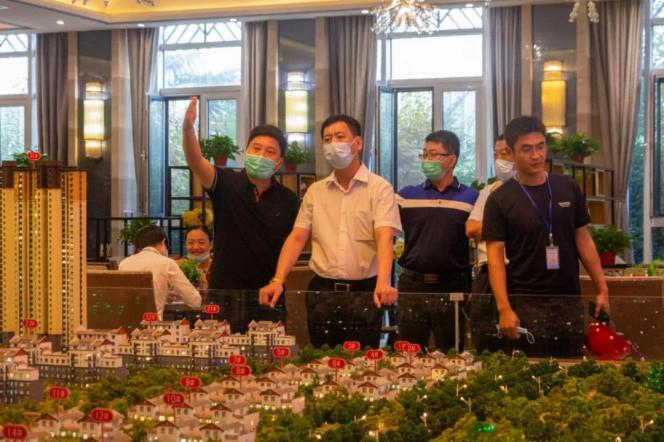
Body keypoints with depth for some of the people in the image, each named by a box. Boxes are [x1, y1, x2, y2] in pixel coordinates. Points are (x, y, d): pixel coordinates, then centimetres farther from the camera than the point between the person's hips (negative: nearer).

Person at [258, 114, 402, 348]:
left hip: (364, 292, -3)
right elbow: (297, 238, 5)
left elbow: (384, 238, -15)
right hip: (322, 291, 4)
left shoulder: (379, 188, -3)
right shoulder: (315, 191, 11)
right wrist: (278, 280, -10)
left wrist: (383, 282, -31)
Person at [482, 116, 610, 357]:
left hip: (570, 300, 3)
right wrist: (504, 308, -17)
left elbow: (583, 239, 11)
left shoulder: (568, 188, 6)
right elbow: (495, 255, -8)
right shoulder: (500, 199, -5)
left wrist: (602, 288, 5)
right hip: (527, 304, -3)